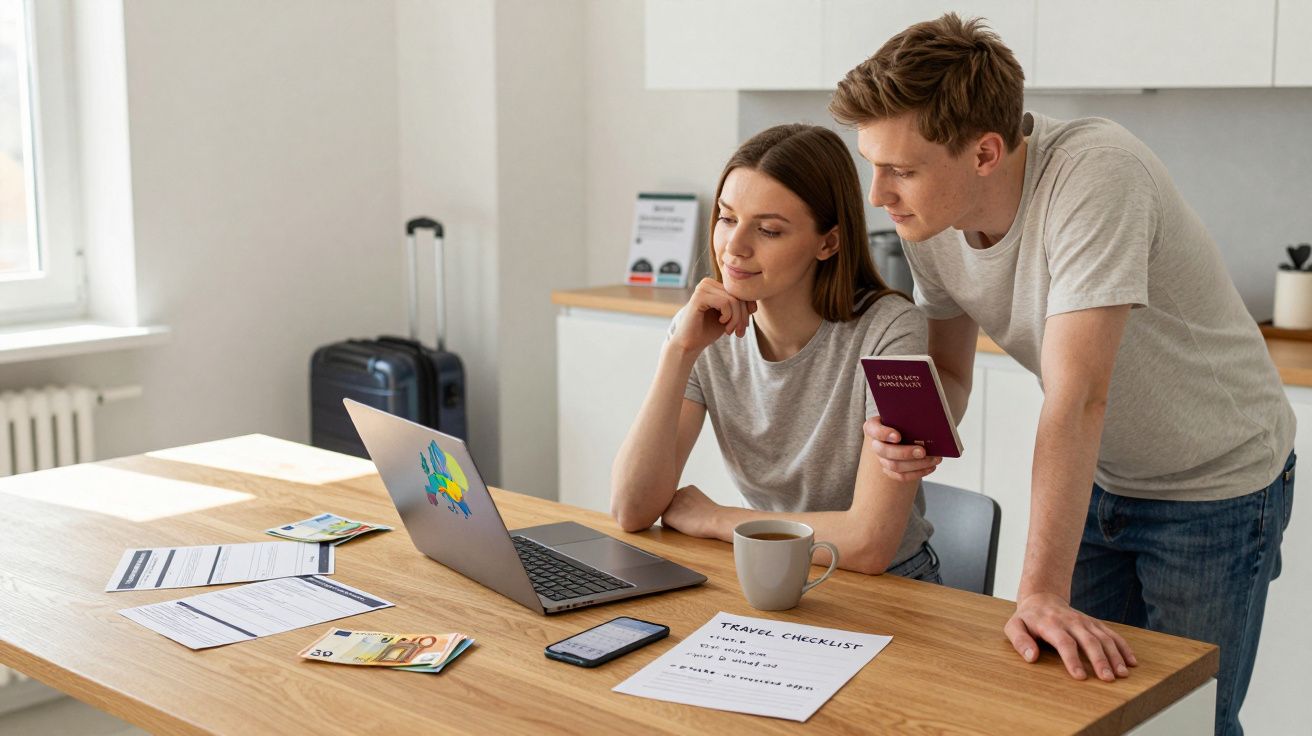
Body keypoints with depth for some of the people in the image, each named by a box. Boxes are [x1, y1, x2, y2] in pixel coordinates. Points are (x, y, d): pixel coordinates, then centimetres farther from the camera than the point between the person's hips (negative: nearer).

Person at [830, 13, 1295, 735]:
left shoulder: (1094, 173, -33)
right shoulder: (929, 213, -13)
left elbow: (1076, 397, -38)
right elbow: (948, 370, -2)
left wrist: (1042, 592, -39)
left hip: (1216, 486, -6)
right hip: (1100, 480, 6)